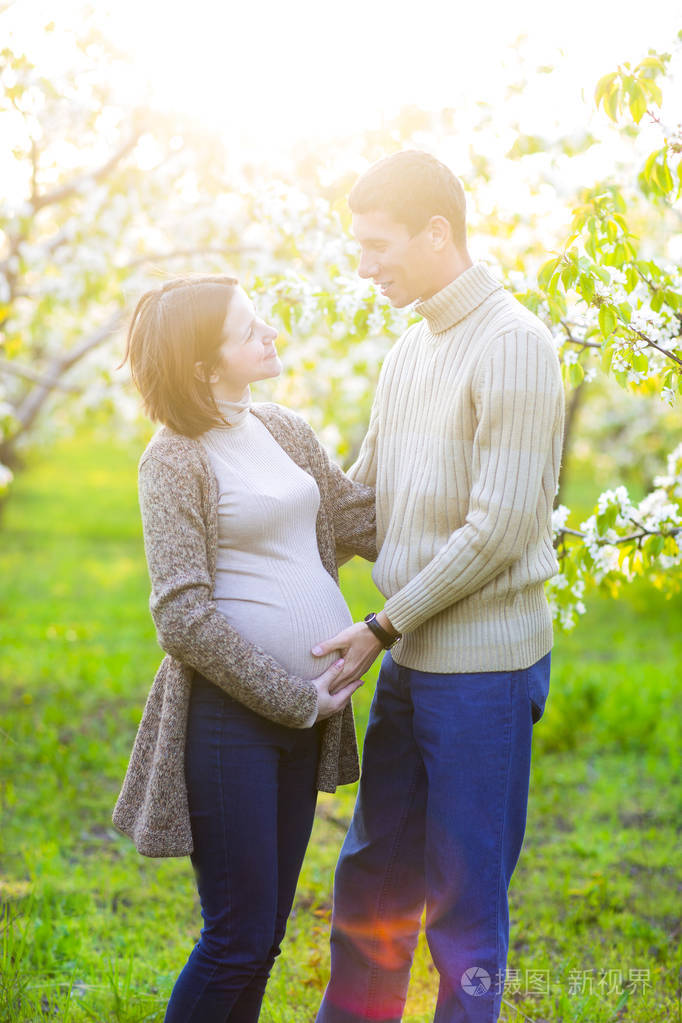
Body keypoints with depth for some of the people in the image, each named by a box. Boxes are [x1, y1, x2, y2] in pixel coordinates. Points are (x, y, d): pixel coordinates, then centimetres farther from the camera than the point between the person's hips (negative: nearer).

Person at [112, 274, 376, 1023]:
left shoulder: (282, 431, 11)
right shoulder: (175, 459, -10)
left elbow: (361, 517, 19)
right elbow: (183, 616, -14)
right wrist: (291, 698, -12)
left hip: (301, 704, 7)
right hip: (228, 711, -7)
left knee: (265, 931, 14)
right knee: (238, 938, -2)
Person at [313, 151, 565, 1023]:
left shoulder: (511, 346, -14)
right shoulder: (410, 350, 13)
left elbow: (500, 530, -18)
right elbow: (358, 501, 19)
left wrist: (383, 627, -15)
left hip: (485, 664, -8)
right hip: (410, 662, 8)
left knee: (463, 903, 3)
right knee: (370, 881, 17)